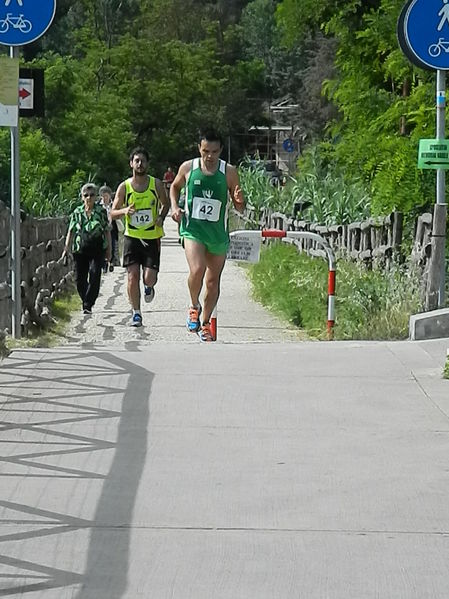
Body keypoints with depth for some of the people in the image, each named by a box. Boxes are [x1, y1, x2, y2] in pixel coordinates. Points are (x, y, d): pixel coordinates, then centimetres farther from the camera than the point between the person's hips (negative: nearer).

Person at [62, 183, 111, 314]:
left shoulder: (101, 211, 3)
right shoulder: (77, 212, 6)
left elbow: (107, 231, 8)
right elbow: (71, 232, 11)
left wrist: (109, 250, 7)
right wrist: (66, 248, 2)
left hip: (97, 250, -2)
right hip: (80, 249, 2)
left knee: (94, 276, -15)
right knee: (80, 279, 3)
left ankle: (88, 305, -12)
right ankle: (85, 302, 24)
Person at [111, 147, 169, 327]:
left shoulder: (156, 184, 0)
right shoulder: (124, 187, -1)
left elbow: (165, 204, 16)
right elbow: (113, 213, 3)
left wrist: (161, 217, -4)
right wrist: (124, 211, -19)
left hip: (152, 238, 0)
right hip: (132, 237, 0)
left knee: (150, 278, -8)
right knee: (133, 276, -7)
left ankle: (148, 286, 31)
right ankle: (136, 313, 8)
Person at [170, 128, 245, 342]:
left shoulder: (229, 172, -2)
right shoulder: (188, 168, -1)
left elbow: (240, 208, 5)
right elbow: (175, 187, 20)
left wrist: (239, 200, -19)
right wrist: (175, 207, 3)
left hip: (218, 232, 1)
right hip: (193, 229, -1)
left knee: (213, 281, 10)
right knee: (197, 270, -24)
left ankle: (205, 323, 29)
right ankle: (194, 306, 5)